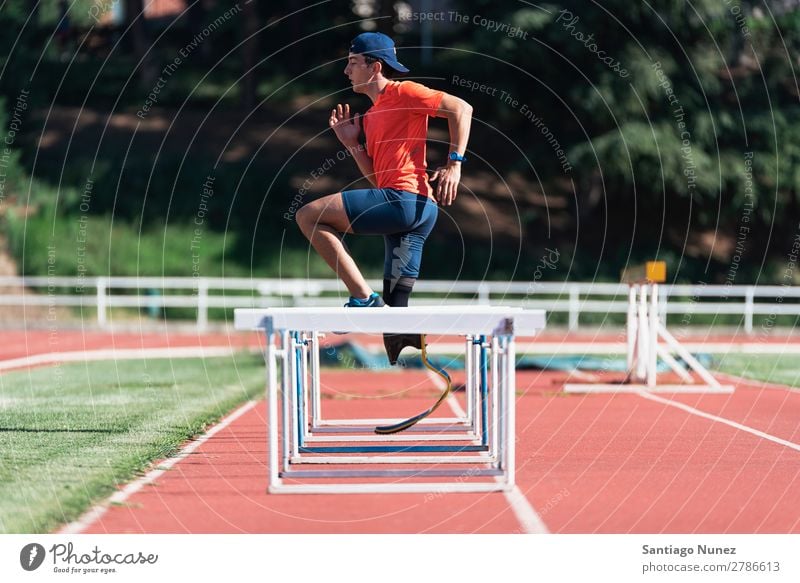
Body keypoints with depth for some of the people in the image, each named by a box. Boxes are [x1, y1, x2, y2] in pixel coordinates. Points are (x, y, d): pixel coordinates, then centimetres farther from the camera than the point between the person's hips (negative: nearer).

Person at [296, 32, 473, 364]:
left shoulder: (403, 93, 0)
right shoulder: (371, 117, 25)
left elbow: (461, 109, -8)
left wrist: (454, 164, -14)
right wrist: (352, 145, 14)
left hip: (405, 199, -9)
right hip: (401, 208, 9)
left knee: (309, 216, -13)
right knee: (394, 312, 6)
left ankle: (362, 298, -15)